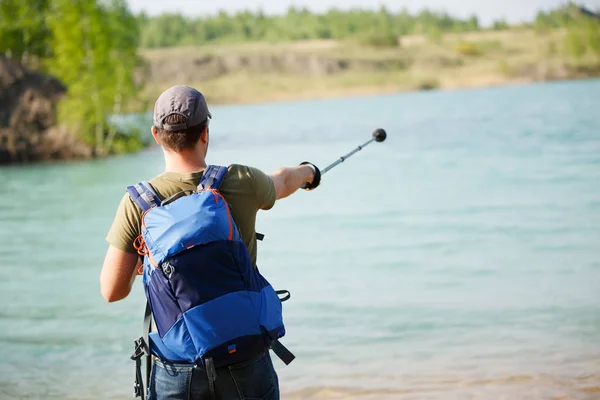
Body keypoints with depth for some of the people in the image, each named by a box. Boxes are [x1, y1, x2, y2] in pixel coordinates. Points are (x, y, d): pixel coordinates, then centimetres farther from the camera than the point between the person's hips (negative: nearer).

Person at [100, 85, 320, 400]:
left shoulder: (138, 203, -10)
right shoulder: (242, 183, -6)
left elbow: (112, 291, -5)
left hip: (176, 370, -1)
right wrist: (308, 172, 43)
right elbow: (283, 182, 19)